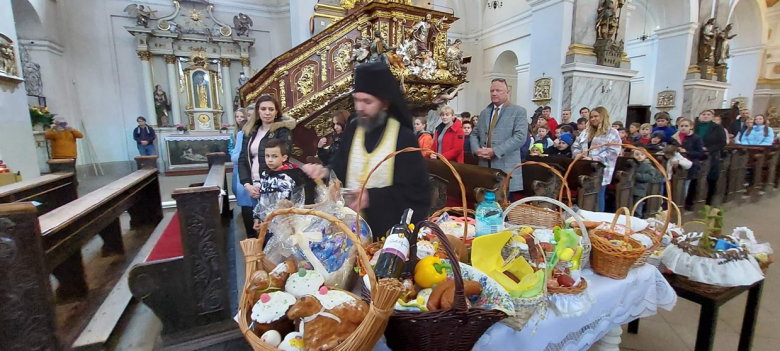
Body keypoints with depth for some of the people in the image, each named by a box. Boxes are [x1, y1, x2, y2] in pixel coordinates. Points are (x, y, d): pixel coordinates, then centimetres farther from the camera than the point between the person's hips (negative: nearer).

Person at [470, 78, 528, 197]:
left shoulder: (519, 111, -1)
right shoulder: (484, 112, 18)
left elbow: (520, 137, -13)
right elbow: (475, 134, 18)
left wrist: (495, 151, -19)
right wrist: (476, 149, -4)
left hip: (506, 168, -4)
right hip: (485, 166, 5)